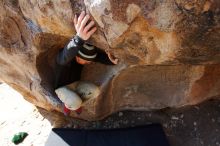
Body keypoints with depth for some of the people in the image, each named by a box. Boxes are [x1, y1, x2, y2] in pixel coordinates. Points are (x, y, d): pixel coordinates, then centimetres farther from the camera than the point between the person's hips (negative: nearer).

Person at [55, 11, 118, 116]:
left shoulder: (88, 53, -18)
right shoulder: (62, 58, -35)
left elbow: (103, 57, -22)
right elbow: (65, 56, -61)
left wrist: (113, 60, -52)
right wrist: (79, 39, -84)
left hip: (75, 84, 5)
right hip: (62, 87, -5)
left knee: (95, 91, -23)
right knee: (75, 103, -34)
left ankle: (75, 103, 6)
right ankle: (68, 103, 5)